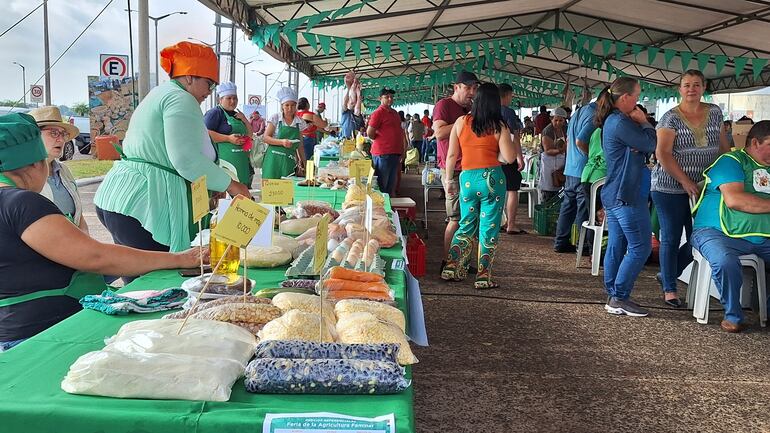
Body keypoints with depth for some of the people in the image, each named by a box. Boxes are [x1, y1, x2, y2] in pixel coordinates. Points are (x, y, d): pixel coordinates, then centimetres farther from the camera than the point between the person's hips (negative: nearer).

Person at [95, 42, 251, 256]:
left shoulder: (159, 94, 24)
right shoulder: (181, 100, -9)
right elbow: (187, 160, -20)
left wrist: (209, 187, 22)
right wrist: (230, 185, -9)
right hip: (142, 204, -11)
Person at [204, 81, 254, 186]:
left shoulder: (237, 115, 23)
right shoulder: (215, 113, -3)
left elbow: (250, 134, 25)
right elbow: (206, 133, -15)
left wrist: (244, 120, 7)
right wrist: (228, 138, -20)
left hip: (241, 161, 8)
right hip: (225, 160, -8)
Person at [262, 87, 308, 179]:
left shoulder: (299, 122, 8)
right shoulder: (275, 118, 1)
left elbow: (300, 146, 14)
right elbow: (266, 138, -4)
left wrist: (303, 163, 11)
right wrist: (282, 142, -19)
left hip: (289, 161, 2)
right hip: (274, 159, -2)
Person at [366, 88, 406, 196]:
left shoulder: (394, 113, 16)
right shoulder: (378, 113, -9)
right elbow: (369, 133, -15)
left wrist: (402, 151, 20)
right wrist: (380, 141, 1)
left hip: (395, 153, 8)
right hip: (383, 154, -8)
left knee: (391, 185, 14)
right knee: (381, 186, -3)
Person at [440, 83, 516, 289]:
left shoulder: (461, 122, 2)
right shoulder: (499, 126, -4)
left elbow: (452, 154, 4)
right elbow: (509, 157, -8)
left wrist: (449, 179, 14)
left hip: (467, 179, 3)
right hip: (491, 179, -3)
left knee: (466, 225, 17)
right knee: (489, 228, 5)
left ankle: (451, 268, 14)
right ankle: (483, 277, 8)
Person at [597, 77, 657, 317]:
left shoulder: (611, 121, 16)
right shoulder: (621, 123, -17)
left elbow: (643, 149, 15)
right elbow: (650, 145, -12)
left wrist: (639, 123, -5)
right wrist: (644, 122, 3)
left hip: (613, 195, 10)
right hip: (627, 196, -10)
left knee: (616, 247, 11)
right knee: (640, 248, -5)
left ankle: (614, 297, 16)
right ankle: (619, 298, -3)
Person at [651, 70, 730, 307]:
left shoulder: (714, 112, 7)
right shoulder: (671, 118, -9)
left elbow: (723, 146, 16)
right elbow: (663, 154, -15)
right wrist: (686, 182, -18)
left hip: (703, 188, 5)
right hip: (670, 189, -5)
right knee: (671, 239, 2)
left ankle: (666, 275, 28)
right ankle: (669, 289, 15)